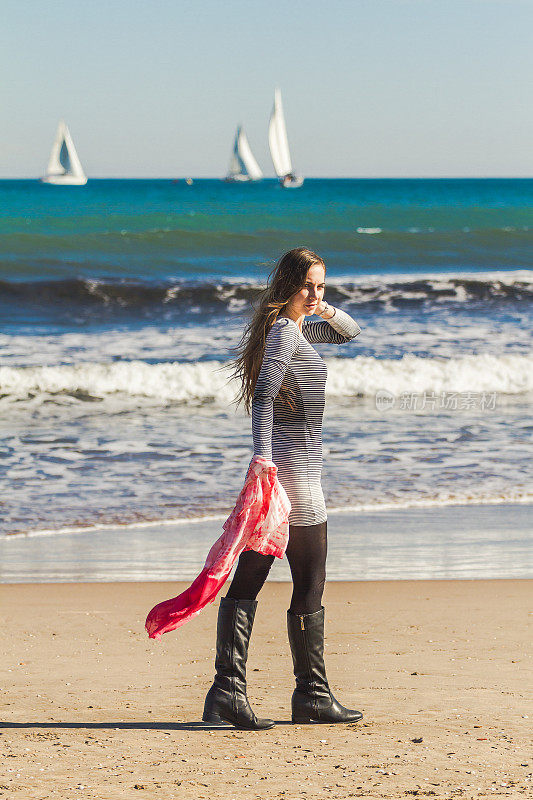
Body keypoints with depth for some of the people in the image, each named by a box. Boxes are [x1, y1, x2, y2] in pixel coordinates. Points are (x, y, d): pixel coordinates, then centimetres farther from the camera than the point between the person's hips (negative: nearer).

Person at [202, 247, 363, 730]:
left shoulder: (301, 328, 17)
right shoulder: (284, 331, -12)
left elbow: (352, 334, 31)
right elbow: (264, 396, -24)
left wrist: (330, 313, 9)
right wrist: (264, 457, -33)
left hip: (273, 469, 9)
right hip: (294, 472, -9)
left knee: (247, 582, 2)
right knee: (309, 589, 1)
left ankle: (227, 689, -1)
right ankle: (313, 696, 9)